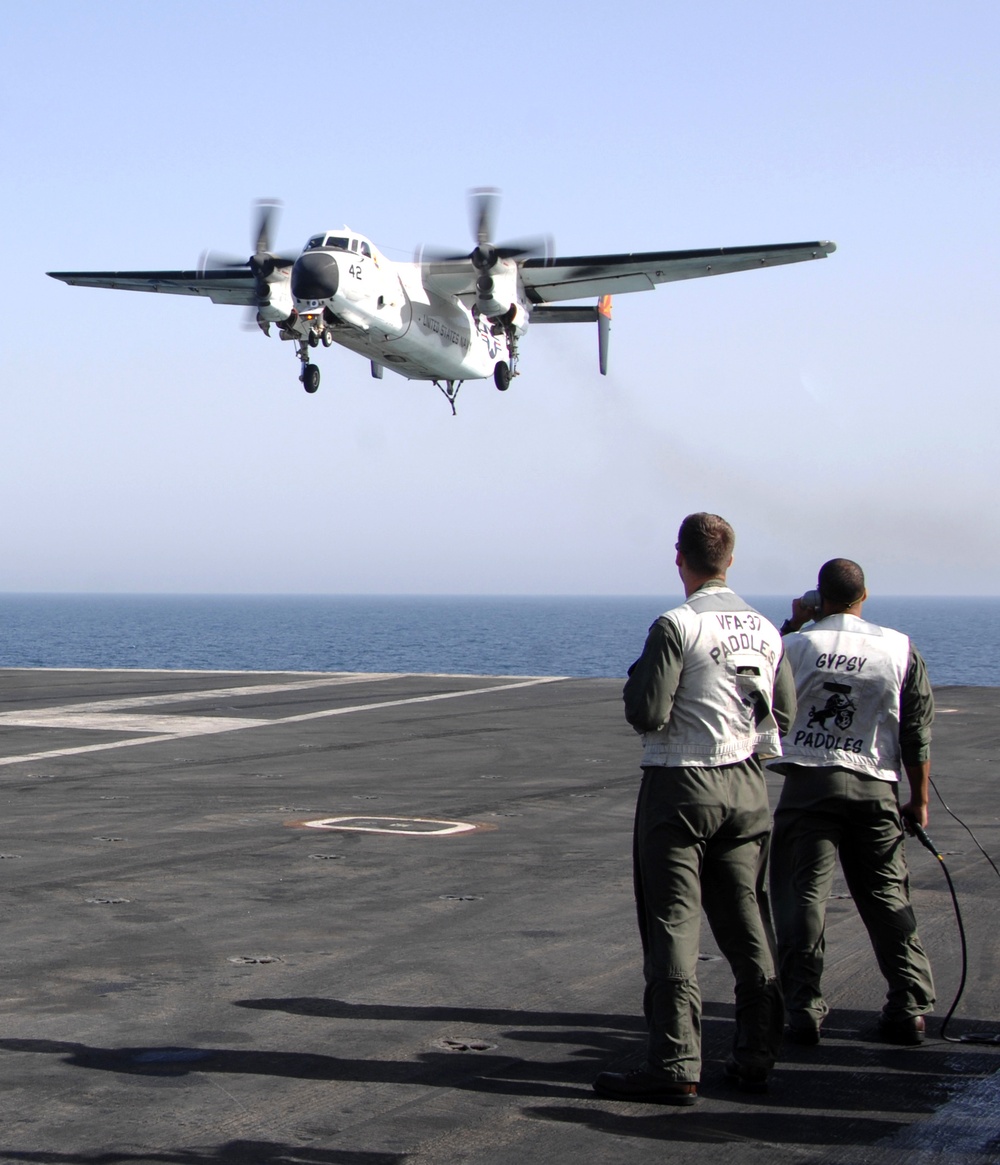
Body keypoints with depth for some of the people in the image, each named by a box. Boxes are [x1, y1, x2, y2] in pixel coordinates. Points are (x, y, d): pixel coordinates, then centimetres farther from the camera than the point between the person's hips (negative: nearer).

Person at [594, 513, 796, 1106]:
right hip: (747, 785, 6)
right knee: (747, 923, 12)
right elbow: (785, 713, 11)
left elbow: (647, 715, -17)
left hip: (682, 788, -6)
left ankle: (675, 1066, -4)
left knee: (672, 923, -3)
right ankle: (757, 1056, 17)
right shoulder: (765, 630, 5)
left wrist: (640, 675, 3)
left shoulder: (676, 626, -14)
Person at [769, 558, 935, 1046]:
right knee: (887, 897, 10)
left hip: (808, 782, -2)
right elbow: (918, 731, 3)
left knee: (802, 894, 3)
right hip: (875, 787, 2)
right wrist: (919, 799, 11)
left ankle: (804, 1007, -1)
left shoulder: (797, 645, -4)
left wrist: (793, 624, 18)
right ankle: (909, 1006, 10)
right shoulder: (900, 648, 1)